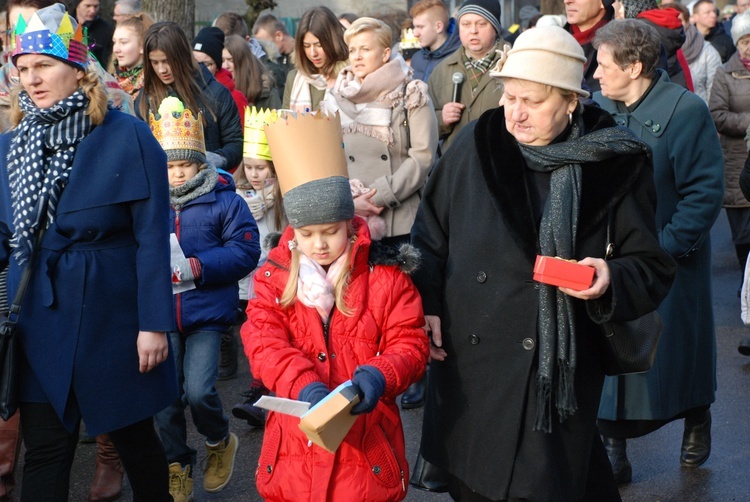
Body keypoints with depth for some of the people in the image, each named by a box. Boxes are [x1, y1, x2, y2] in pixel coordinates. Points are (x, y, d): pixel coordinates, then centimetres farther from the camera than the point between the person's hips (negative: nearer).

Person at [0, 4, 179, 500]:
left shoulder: (128, 137, -10)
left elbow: (152, 237, -10)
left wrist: (154, 324, -13)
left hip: (112, 312, -4)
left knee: (134, 435, 12)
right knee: (44, 450, 7)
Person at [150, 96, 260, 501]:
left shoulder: (224, 201, -2)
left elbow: (245, 252, -8)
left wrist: (196, 266, -18)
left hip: (207, 313, -3)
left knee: (199, 390, -14)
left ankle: (220, 442, 20)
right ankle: (177, 467, 26)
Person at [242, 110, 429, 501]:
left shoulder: (385, 276, -3)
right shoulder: (275, 277, 2)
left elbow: (409, 344, -4)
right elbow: (263, 341, -10)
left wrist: (379, 375, -26)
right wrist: (303, 386, -27)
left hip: (366, 442, -1)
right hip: (295, 445, 2)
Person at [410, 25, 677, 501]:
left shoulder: (617, 164, -6)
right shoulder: (476, 145, -1)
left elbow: (652, 267, 0)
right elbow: (430, 234, 10)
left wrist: (612, 279, -20)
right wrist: (428, 305, 2)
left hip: (559, 371, -2)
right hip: (469, 364, 3)